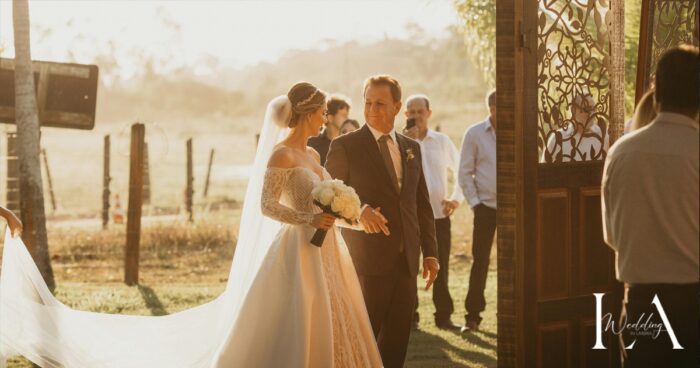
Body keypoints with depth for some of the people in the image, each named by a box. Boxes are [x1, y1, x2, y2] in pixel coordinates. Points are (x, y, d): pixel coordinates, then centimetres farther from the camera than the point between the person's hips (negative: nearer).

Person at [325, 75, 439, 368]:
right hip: (367, 260, -5)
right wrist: (359, 209, -21)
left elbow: (422, 204, 17)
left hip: (406, 260, 5)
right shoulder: (345, 146, -2)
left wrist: (430, 253, 10)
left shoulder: (411, 148, 14)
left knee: (397, 339, 6)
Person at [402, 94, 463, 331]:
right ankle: (410, 317, 11)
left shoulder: (442, 141, 7)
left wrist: (456, 198, 3)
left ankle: (444, 316, 11)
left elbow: (461, 172, 16)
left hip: (439, 214, 2)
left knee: (441, 268, 4)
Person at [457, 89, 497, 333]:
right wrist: (474, 202, -5)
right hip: (486, 206, -1)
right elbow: (464, 173, 1)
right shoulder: (474, 134, -1)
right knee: (480, 261, 0)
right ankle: (472, 316, 5)